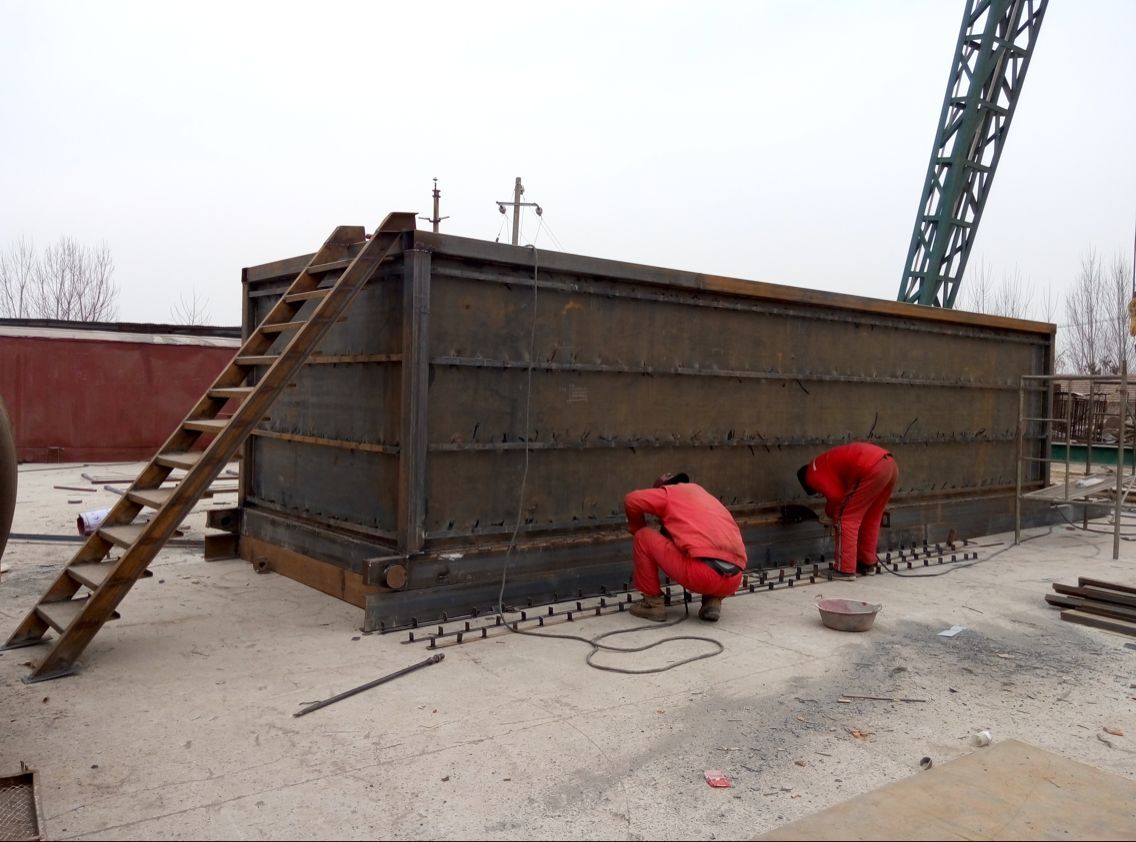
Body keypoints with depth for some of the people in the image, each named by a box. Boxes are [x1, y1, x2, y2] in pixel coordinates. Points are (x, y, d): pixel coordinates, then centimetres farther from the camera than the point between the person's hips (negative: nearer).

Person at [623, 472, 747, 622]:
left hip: (701, 573, -6)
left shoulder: (671, 493, 15)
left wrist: (637, 529, 25)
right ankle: (713, 601, 15)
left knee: (643, 537, 12)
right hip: (733, 581, 6)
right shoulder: (706, 496, 34)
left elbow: (631, 500, 7)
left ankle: (653, 603, 15)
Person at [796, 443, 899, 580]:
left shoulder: (813, 473, 8)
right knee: (871, 518, 22)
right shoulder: (828, 463, 33)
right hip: (890, 464, 9)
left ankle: (845, 570, 3)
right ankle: (867, 563, 32)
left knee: (847, 518, 2)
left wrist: (831, 513, 16)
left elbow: (836, 496, -2)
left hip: (873, 470, -9)